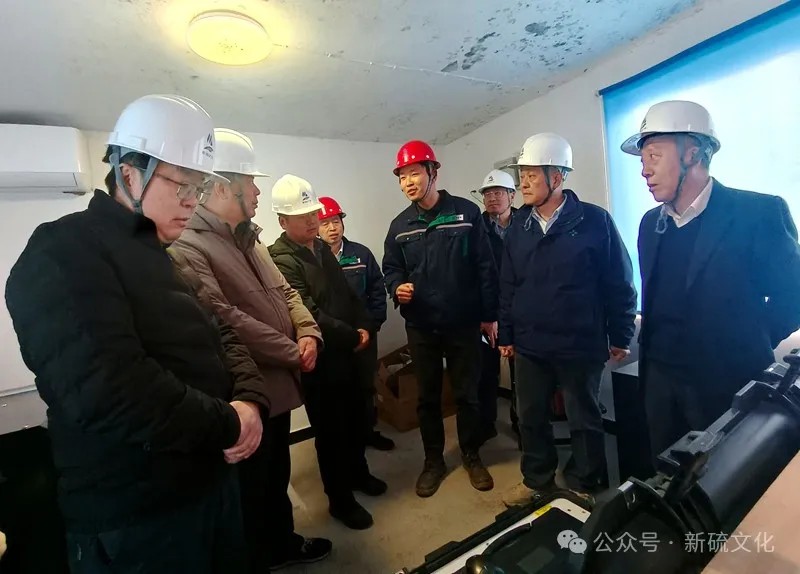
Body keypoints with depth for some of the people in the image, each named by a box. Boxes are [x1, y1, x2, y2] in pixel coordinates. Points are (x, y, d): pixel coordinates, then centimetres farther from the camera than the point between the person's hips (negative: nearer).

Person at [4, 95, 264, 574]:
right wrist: (227, 424, -19)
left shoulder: (159, 257, 12)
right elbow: (106, 390, -30)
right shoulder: (63, 253, -16)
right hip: (136, 516, -8)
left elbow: (219, 338, 11)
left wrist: (250, 400, -9)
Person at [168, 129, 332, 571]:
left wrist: (308, 333, -7)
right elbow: (225, 320, -28)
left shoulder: (249, 240, 12)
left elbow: (284, 291, 11)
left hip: (278, 386, 9)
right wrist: (293, 353, -18)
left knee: (277, 476, 26)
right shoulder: (188, 248, -19)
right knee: (250, 489, 13)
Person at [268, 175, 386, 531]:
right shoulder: (281, 261, -18)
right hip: (318, 360, -8)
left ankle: (358, 473, 45)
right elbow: (309, 314, -24)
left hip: (345, 352, 8)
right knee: (330, 430, 8)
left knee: (356, 418, 21)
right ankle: (340, 500, 29)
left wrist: (364, 326, -3)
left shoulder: (322, 248, 8)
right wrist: (351, 336, -14)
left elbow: (348, 294, 12)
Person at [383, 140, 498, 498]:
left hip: (464, 324, -2)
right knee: (427, 397, 13)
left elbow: (485, 267, -3)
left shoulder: (466, 213, -2)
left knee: (467, 394, 12)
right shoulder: (399, 226, 6)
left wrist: (490, 314, -4)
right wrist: (397, 288, -13)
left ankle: (471, 456, 34)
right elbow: (391, 269, 10)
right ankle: (433, 460, 33)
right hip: (421, 327, 3)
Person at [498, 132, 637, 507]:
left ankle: (584, 487, 36)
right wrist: (506, 334, 8)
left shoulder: (594, 220, -8)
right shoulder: (518, 227, 5)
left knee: (584, 421, 14)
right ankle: (536, 480, 38)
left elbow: (619, 283, -5)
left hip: (580, 346, -4)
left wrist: (620, 336, -3)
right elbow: (507, 286, 8)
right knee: (531, 418, 16)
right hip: (529, 346, 4)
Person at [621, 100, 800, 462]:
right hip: (660, 379, 5)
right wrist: (656, 348, 8)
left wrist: (745, 352, -4)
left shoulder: (759, 212, -11)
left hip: (729, 383, -4)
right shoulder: (651, 223, 6)